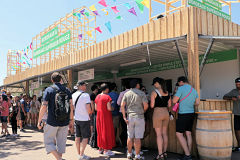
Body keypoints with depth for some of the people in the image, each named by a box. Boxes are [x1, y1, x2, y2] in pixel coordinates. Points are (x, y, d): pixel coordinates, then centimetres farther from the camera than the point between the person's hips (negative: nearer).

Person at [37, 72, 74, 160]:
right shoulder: (67, 90, 5)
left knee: (49, 141, 9)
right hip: (64, 122, 4)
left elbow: (44, 107, -10)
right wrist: (71, 120, 11)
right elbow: (71, 106, 2)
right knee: (61, 142, 14)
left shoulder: (49, 90, -5)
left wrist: (39, 121, -2)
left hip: (52, 122, -3)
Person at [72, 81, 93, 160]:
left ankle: (78, 154, 21)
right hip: (84, 119, -7)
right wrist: (90, 113, 2)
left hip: (76, 118, 7)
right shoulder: (86, 95, -16)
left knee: (77, 136, 13)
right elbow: (88, 108, -18)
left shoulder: (73, 95, 5)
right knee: (85, 137, 2)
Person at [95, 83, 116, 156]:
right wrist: (113, 109, 0)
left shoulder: (97, 96, 8)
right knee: (107, 132, 0)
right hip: (106, 116, -7)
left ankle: (100, 148, 24)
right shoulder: (107, 97, -14)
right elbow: (109, 108, -19)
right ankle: (106, 150, 4)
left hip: (99, 116, 7)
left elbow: (95, 108, 10)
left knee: (100, 131, 15)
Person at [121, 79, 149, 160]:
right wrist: (142, 111, 10)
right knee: (137, 137, 1)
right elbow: (146, 105, -9)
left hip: (129, 117, 3)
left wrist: (124, 117, 1)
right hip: (139, 117, -3)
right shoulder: (141, 93, -3)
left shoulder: (126, 94, 6)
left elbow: (122, 106, -1)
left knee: (130, 137, 12)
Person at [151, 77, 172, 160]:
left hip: (157, 113, -5)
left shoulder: (154, 92, -9)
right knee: (165, 133, 12)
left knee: (159, 134, 0)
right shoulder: (167, 92, 6)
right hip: (166, 113, 6)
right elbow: (169, 105, 10)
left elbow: (152, 106, -9)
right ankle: (164, 152, 20)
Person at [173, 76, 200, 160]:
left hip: (183, 114, -8)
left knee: (179, 134, -1)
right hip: (191, 113, 8)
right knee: (188, 134, 11)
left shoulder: (181, 88, -11)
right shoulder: (194, 90, 11)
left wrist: (175, 95, 5)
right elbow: (197, 103, 13)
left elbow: (174, 101, -13)